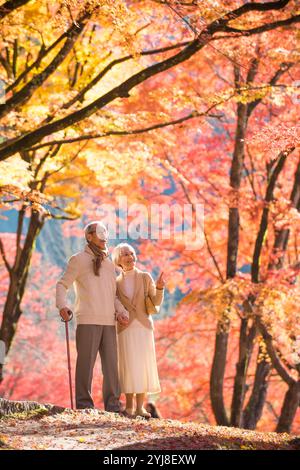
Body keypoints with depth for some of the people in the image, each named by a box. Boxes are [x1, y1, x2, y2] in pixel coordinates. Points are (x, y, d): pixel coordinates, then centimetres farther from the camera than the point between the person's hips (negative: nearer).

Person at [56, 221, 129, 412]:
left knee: (111, 362, 2)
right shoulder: (79, 260, 6)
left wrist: (121, 311, 5)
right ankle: (84, 404, -4)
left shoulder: (109, 264, 22)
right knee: (86, 362, -6)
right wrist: (62, 306, -18)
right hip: (87, 320, -5)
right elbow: (62, 285, 0)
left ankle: (113, 405, 4)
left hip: (109, 322, 5)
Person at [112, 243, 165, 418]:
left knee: (142, 367, -2)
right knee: (128, 368, -5)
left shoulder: (145, 277, 5)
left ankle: (140, 407, 2)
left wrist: (160, 288, -20)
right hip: (125, 329, -1)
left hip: (143, 327, 1)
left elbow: (157, 301, -3)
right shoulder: (116, 282, 6)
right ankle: (129, 407, 2)